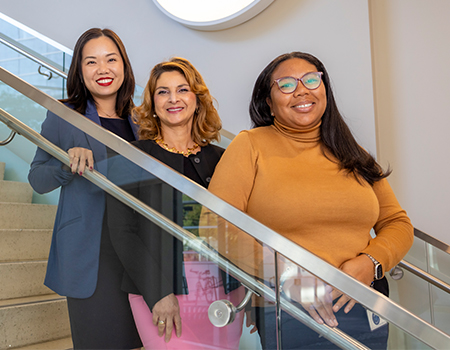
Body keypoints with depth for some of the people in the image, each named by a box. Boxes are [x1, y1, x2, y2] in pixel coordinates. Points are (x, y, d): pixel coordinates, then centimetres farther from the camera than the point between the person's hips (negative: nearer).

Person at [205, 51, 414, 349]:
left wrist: (371, 263, -9)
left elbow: (397, 222, 11)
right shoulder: (250, 146, -3)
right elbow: (216, 226, -11)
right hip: (283, 311, -4)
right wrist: (285, 273, -19)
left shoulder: (351, 155, 11)